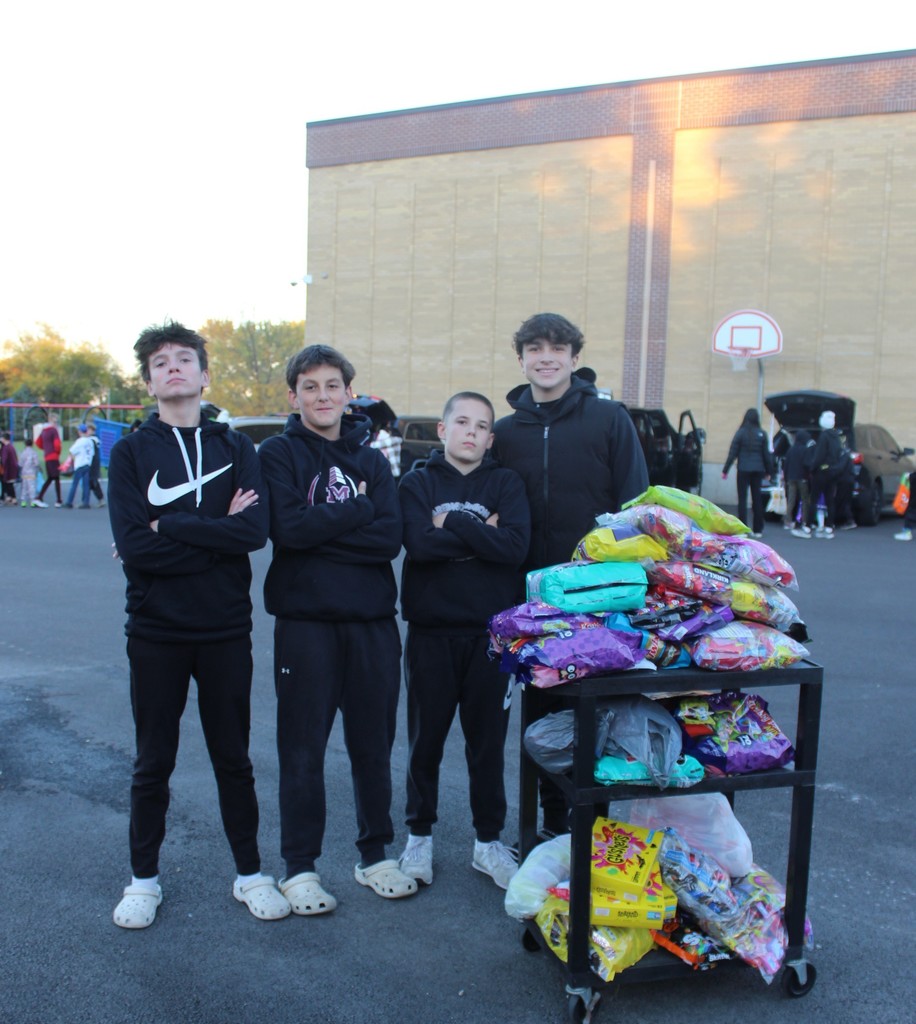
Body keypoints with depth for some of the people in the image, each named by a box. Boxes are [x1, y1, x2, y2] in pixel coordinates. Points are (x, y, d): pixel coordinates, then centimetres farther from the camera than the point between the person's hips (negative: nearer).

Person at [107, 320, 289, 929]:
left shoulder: (235, 447, 4)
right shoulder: (131, 452, 2)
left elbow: (255, 530, -13)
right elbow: (133, 546, -13)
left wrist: (170, 525, -14)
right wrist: (216, 532, -13)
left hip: (225, 630, 1)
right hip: (156, 632, 0)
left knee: (234, 759, 12)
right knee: (154, 762, 11)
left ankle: (251, 873, 26)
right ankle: (144, 880, 28)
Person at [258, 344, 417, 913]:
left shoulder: (372, 459, 10)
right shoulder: (280, 453, 1)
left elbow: (389, 539, -5)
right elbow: (289, 528, -16)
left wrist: (321, 531, -13)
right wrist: (356, 511, -9)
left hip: (373, 618, 3)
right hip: (306, 620, -3)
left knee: (374, 744, 12)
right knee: (303, 749, 4)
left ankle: (376, 855, 27)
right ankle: (300, 866, 18)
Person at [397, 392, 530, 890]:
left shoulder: (507, 484, 5)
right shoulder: (418, 483, 4)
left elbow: (516, 546, -13)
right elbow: (418, 544, -15)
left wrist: (452, 522, -12)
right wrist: (481, 532, -12)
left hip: (490, 633, 1)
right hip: (430, 631, 0)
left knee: (488, 741, 10)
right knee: (425, 739, 11)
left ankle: (488, 840, 26)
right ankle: (419, 835, 29)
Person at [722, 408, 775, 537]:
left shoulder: (741, 432, -5)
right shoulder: (762, 434, 2)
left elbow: (733, 452, -5)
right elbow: (766, 454, 6)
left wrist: (725, 470, -1)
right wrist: (768, 471, 15)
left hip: (744, 469, -3)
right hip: (758, 470, 3)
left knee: (742, 499, 0)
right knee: (757, 499, 9)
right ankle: (757, 530, 12)